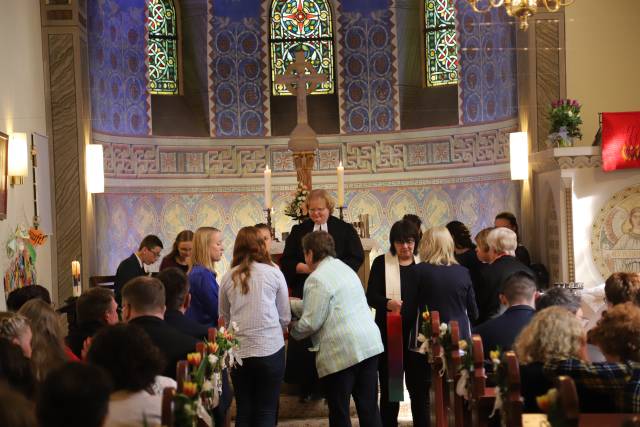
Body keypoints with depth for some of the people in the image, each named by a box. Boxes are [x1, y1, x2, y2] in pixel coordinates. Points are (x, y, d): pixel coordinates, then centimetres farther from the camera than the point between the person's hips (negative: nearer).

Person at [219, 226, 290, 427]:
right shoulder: (274, 273, -2)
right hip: (270, 349, -2)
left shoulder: (228, 277, 2)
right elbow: (285, 318, 3)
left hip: (239, 351, 2)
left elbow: (224, 318, 8)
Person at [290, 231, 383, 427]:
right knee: (369, 408, 10)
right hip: (370, 343, 8)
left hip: (341, 352, -8)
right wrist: (290, 303, 27)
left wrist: (292, 330, 8)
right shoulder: (344, 268, 18)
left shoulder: (317, 279, -11)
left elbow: (310, 323, -12)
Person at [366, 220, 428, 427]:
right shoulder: (381, 263, 1)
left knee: (419, 386, 5)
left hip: (417, 334, 1)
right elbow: (371, 296, -6)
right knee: (389, 386, 8)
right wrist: (388, 303, -28)